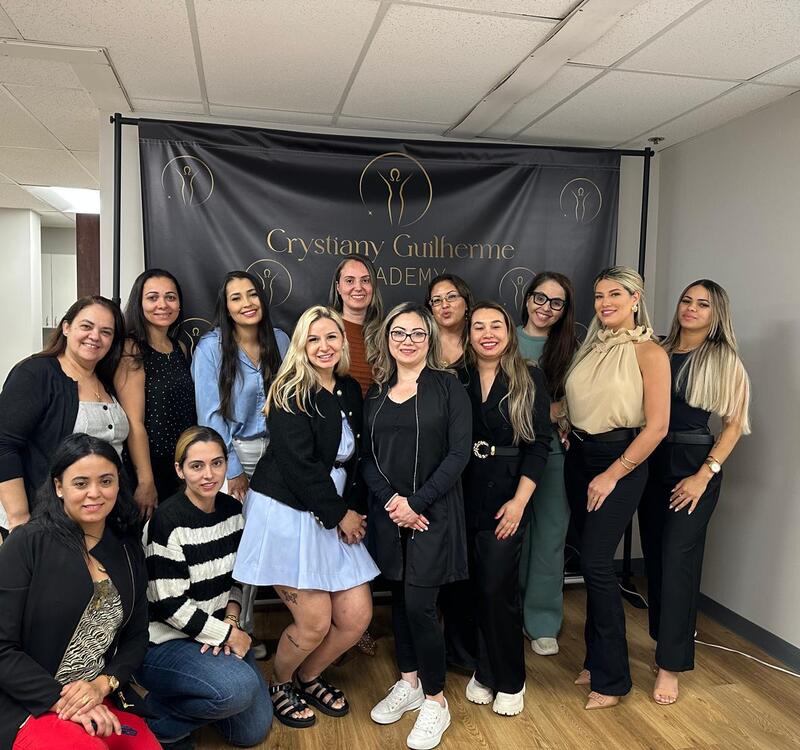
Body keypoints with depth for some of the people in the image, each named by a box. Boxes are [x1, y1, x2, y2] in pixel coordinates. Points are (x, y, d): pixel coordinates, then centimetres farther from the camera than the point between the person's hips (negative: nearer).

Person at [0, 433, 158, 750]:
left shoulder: (128, 550, 5)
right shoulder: (28, 544, -11)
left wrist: (103, 684, -9)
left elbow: (136, 637, 9)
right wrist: (60, 701, -16)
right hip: (27, 708, -4)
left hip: (102, 702, 5)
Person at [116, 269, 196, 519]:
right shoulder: (131, 350, -13)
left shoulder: (180, 348, 8)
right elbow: (134, 422, -17)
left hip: (183, 467, 7)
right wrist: (145, 482, -19)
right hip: (149, 467, -6)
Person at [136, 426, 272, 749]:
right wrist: (229, 634, -13)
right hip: (163, 642, -6)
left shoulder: (233, 510, -1)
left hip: (219, 632, 7)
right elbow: (170, 606, -20)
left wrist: (231, 618, -7)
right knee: (240, 687, -30)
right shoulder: (167, 522, -21)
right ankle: (150, 717, -5)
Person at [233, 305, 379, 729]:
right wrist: (340, 514, -11)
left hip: (334, 518, 7)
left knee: (356, 616, 3)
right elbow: (300, 464, -17)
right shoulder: (290, 393, -11)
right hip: (286, 514, -6)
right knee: (314, 623, -5)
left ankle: (309, 678, 32)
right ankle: (277, 686, 28)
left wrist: (354, 507, 1)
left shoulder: (351, 391, 10)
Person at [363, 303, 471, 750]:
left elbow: (460, 452, -11)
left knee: (419, 604, -4)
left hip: (434, 511, -4)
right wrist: (389, 500, -11)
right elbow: (367, 456, 5)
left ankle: (436, 701, 16)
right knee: (399, 597, 14)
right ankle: (409, 683, 33)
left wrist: (417, 502, -15)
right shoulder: (376, 392, 8)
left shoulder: (448, 386, -5)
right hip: (388, 512, 4)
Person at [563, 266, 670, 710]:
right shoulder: (592, 346, 10)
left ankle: (612, 677, 11)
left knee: (596, 562, -7)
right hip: (578, 456, 6)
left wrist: (612, 475, -15)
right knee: (591, 561, 12)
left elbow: (657, 425, -15)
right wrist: (566, 431, 1)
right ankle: (597, 659, 28)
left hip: (619, 460, -6)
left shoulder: (648, 352, -10)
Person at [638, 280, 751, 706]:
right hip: (651, 461, 4)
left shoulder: (725, 361, -3)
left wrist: (705, 474, -14)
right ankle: (666, 634, 31)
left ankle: (670, 665, 6)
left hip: (693, 465, -4)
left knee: (677, 558, -4)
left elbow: (734, 424, -5)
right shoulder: (658, 352, 8)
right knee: (654, 554, 11)